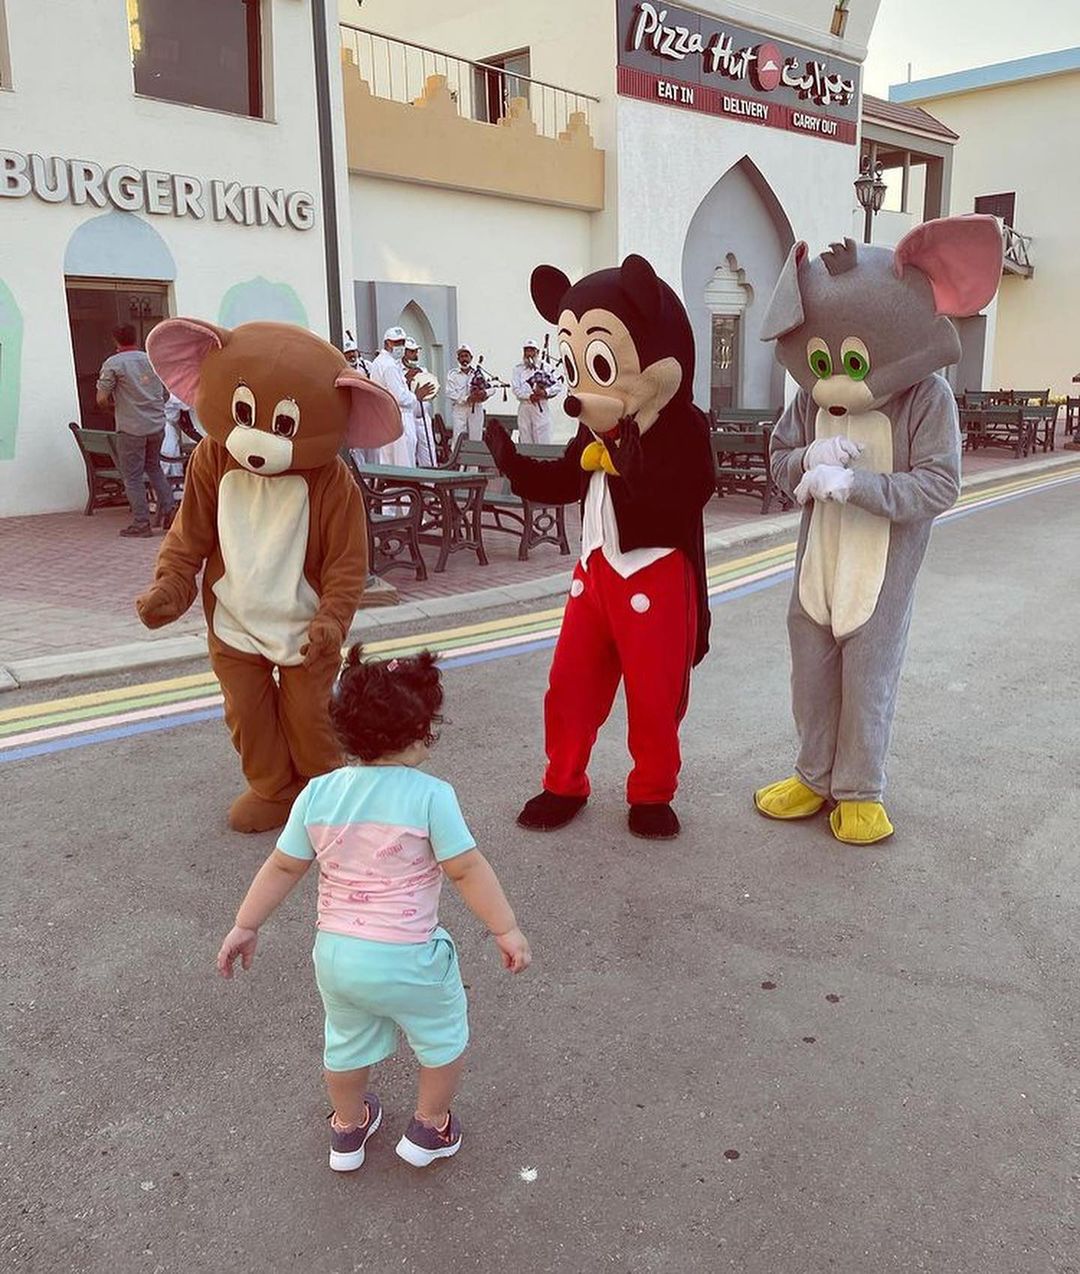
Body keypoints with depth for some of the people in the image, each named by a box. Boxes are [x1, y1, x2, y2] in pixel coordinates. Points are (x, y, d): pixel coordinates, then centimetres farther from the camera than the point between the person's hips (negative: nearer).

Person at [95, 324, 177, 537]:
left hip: (131, 429, -5)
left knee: (133, 476, 3)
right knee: (154, 467, 24)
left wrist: (113, 404, 13)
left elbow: (101, 400, -8)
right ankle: (169, 507, 11)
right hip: (157, 425, 5)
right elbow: (166, 395, 16)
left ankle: (141, 524, 3)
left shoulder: (113, 364, -6)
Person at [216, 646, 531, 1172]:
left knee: (347, 1043, 29)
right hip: (407, 960, -5)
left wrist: (245, 926, 14)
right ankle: (429, 1128, 39)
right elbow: (467, 869, -17)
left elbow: (282, 868, 2)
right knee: (443, 1038, 24)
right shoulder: (429, 795, -19)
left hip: (335, 952, 5)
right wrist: (507, 930, -6)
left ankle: (347, 1129, 50)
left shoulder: (317, 794, -5)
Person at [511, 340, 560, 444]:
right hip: (524, 407, 1)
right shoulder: (518, 369, 11)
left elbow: (556, 387, 3)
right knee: (525, 440, 2)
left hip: (541, 409, -1)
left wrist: (545, 392, -17)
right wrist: (530, 396, -17)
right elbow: (516, 389, -2)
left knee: (543, 440, -7)